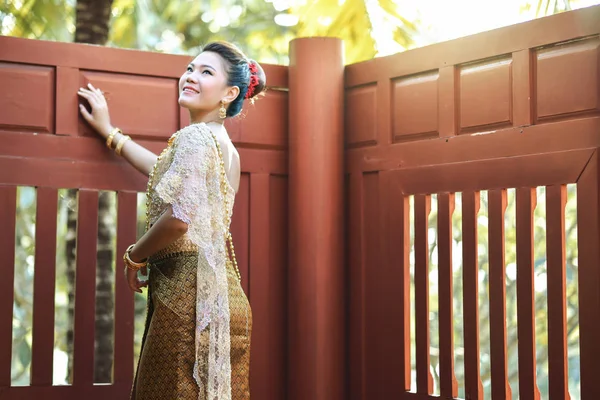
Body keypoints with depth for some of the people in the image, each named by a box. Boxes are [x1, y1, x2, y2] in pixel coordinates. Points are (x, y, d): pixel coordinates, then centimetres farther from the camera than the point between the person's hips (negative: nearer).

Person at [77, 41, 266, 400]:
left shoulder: (195, 136, -11)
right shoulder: (222, 144, 18)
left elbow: (178, 219, -22)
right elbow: (169, 172, 37)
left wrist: (135, 257, -4)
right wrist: (108, 132, 44)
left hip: (189, 293, -9)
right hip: (220, 290, 9)